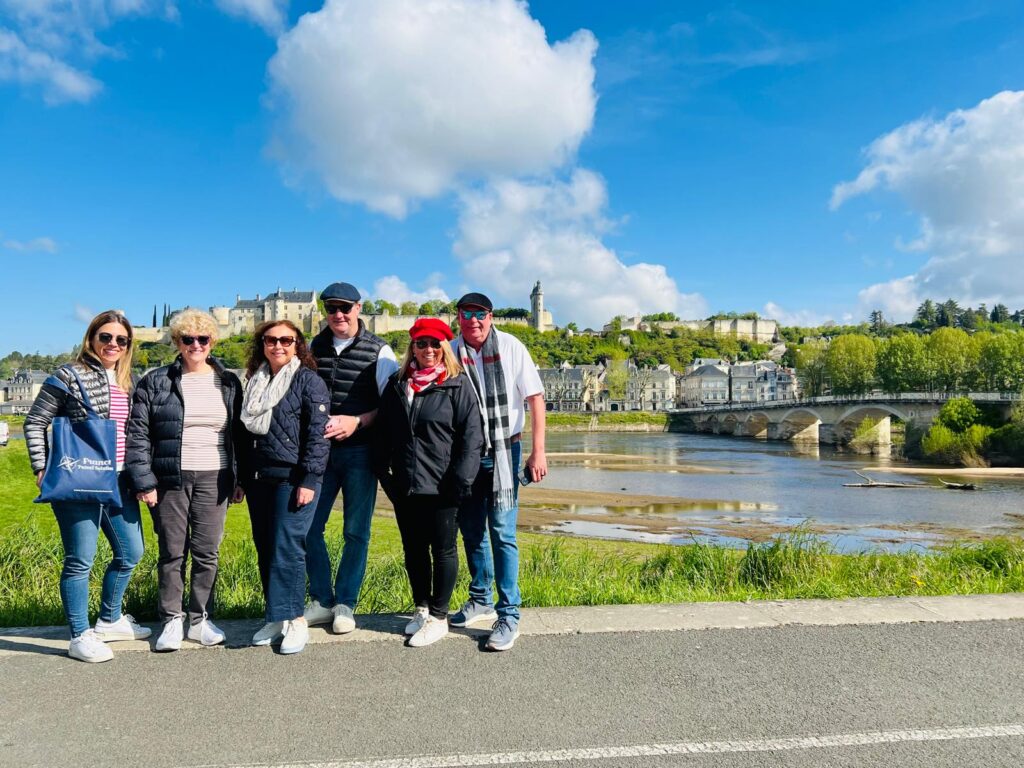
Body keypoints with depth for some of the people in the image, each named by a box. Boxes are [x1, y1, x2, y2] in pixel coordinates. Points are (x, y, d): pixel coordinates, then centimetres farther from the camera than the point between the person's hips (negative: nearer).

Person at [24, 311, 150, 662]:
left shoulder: (128, 381, 12)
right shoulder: (69, 376, -6)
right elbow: (35, 423, -3)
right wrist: (42, 469, -9)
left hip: (118, 481, 7)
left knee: (130, 553, 13)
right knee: (80, 560, 1)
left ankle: (109, 620, 32)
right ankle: (80, 637, 13)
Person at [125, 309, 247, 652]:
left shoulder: (228, 382, 8)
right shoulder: (155, 382, 1)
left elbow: (239, 434, 10)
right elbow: (137, 434, -1)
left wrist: (239, 479, 6)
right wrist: (144, 481, -7)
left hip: (214, 479, 2)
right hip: (170, 479, -1)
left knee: (207, 552, 5)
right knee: (172, 552, 6)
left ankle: (199, 619, 19)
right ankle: (171, 620, 19)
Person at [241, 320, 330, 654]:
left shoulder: (308, 381, -6)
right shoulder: (256, 382, 15)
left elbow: (318, 434, -12)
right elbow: (247, 432, 20)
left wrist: (309, 480, -17)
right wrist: (242, 479, 17)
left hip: (293, 479, -7)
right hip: (260, 478, 7)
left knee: (287, 548, -8)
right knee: (265, 549, 10)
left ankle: (295, 621, 3)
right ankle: (275, 617, 22)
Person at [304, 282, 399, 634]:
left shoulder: (379, 351, -3)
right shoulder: (314, 346, 8)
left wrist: (356, 422, -17)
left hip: (359, 450, -3)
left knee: (356, 532, 4)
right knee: (308, 527, 5)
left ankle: (345, 604, 20)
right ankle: (322, 600, 22)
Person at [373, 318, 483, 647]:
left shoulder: (457, 385, -4)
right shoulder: (397, 385, 10)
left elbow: (471, 434, -9)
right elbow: (382, 434, 14)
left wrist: (460, 480, -13)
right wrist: (384, 474, 6)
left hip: (441, 487, -5)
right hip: (404, 487, 5)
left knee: (443, 549, 6)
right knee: (413, 550, 15)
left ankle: (438, 617, 18)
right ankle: (421, 608, 32)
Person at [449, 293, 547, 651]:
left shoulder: (510, 347, -6)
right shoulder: (450, 353, -1)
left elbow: (535, 397, -5)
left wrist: (538, 451, -10)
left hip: (503, 451, -3)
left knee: (502, 532, -6)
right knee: (470, 530, 14)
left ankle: (509, 615, 4)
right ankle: (480, 601, 32)